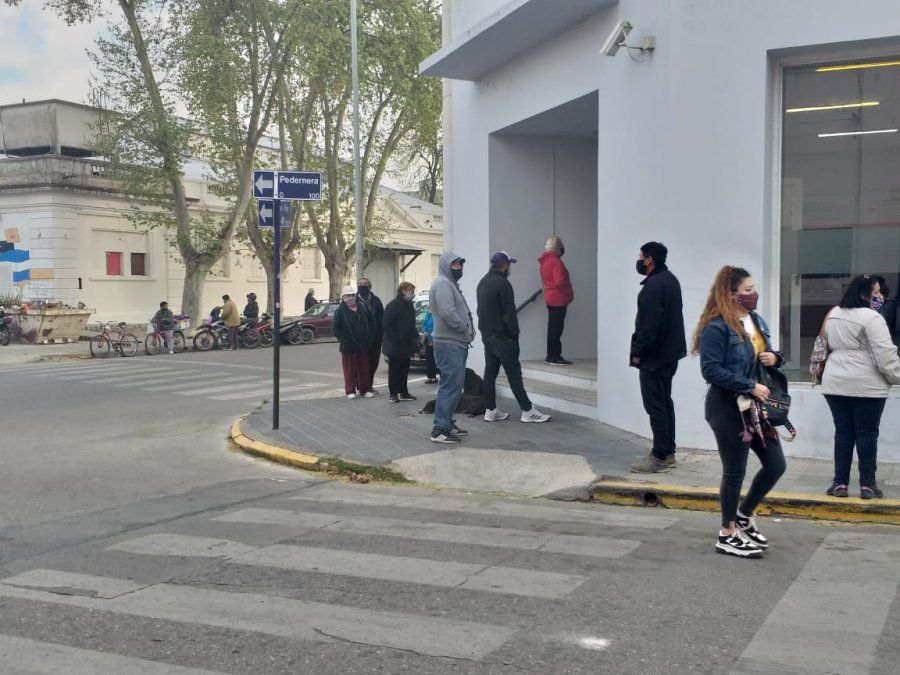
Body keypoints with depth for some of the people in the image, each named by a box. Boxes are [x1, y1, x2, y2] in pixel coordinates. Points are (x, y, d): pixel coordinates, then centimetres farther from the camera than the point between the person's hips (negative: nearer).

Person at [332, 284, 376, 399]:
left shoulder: (362, 308, 7)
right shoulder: (340, 311, -4)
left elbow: (371, 322, 15)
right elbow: (335, 328, -5)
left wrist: (369, 337, 5)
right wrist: (343, 340, -12)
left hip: (363, 345, 4)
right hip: (348, 346, -4)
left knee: (364, 367, 8)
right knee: (350, 368, 1)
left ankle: (365, 389, 16)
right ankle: (350, 391, 9)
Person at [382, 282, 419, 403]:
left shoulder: (409, 305, 14)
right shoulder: (393, 305, -12)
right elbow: (386, 325, -16)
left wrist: (415, 338, 11)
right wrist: (396, 338, -20)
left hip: (406, 346, 8)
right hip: (395, 346, -8)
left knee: (404, 370, 12)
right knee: (394, 370, -1)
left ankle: (404, 393, 19)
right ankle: (393, 394, 5)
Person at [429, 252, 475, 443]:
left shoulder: (451, 284, 23)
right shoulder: (442, 284, -11)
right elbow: (447, 314, -23)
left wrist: (468, 331, 6)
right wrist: (466, 330, -13)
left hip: (457, 344, 11)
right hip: (449, 345, -11)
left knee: (454, 385, 15)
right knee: (450, 386, -12)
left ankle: (447, 423, 23)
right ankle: (440, 430, -12)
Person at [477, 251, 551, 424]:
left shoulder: (482, 282, 13)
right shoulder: (503, 284, -16)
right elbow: (510, 314, -18)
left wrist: (485, 332, 19)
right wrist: (514, 336, -11)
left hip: (486, 335, 9)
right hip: (501, 336, -9)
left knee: (490, 372, 11)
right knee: (514, 373, -5)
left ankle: (490, 410, 12)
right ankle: (527, 411, -2)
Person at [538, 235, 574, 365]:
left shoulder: (544, 262, 12)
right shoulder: (556, 262, -16)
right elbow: (560, 281, -23)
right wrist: (569, 294, -10)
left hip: (550, 297, 9)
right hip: (559, 299, -9)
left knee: (552, 328, 14)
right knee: (556, 328, -6)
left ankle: (550, 356, 18)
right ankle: (555, 357, -5)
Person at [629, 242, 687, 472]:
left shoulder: (653, 285, -19)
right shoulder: (670, 279, 13)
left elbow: (649, 324, -23)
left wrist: (637, 352, -13)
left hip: (654, 356, -10)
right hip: (670, 352, 10)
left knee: (655, 406, -5)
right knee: (664, 402, 16)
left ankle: (660, 457, -2)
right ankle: (668, 452, 22)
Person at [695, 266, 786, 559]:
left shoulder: (756, 320, 10)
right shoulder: (717, 327, -16)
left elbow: (766, 354, 22)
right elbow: (711, 370, -21)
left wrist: (775, 358, -2)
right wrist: (751, 386, -23)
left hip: (754, 406, 8)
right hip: (727, 408, -8)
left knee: (775, 465, 10)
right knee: (735, 471, 3)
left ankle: (744, 515, 32)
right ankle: (728, 534, 20)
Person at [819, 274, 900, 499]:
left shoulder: (833, 315, 11)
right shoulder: (872, 318, -13)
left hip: (835, 383, 6)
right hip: (867, 385, -6)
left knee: (843, 432, 8)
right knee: (867, 433, 3)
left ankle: (840, 483, 8)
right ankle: (867, 484, 7)